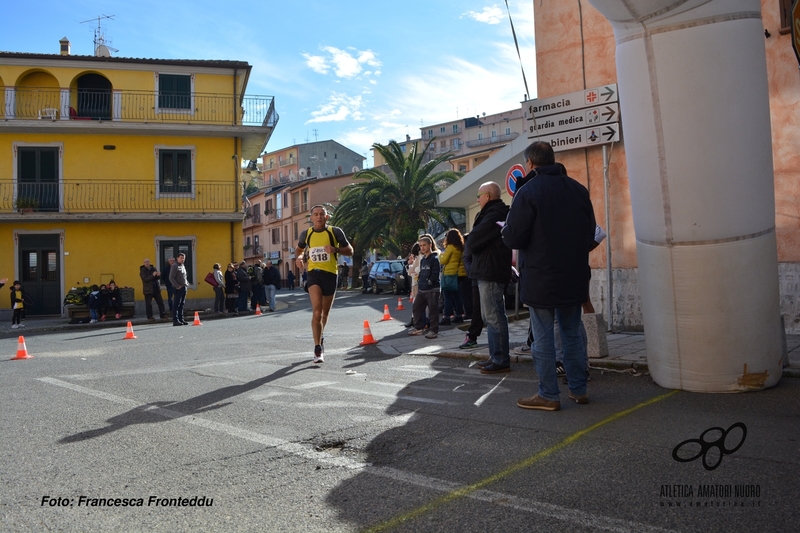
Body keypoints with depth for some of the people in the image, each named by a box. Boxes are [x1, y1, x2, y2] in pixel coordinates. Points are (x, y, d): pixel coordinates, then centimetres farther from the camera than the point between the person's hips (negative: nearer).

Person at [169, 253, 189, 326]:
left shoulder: (183, 266, 18)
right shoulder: (174, 266, -7)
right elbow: (171, 278, -14)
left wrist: (187, 283, 13)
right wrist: (177, 286, -17)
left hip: (184, 287, 8)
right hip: (178, 288, -8)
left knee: (182, 305, 11)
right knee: (176, 305, -6)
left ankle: (181, 319, 16)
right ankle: (175, 320, -6)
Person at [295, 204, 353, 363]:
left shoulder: (335, 232, -2)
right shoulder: (306, 234, 5)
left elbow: (350, 251, 2)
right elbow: (299, 249, 24)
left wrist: (335, 249, -17)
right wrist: (299, 257, 1)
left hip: (330, 274, 0)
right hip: (313, 273, 0)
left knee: (325, 313, 15)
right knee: (317, 311, -18)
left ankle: (320, 339, 43)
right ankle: (318, 349, -16)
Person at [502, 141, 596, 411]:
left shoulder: (528, 192, -14)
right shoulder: (578, 189, 5)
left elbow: (513, 238, -15)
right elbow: (591, 232, 13)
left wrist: (506, 228, 6)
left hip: (540, 279, -6)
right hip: (574, 277, 6)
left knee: (543, 338, 3)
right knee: (572, 334, 15)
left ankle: (548, 395, 8)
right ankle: (578, 389, 22)